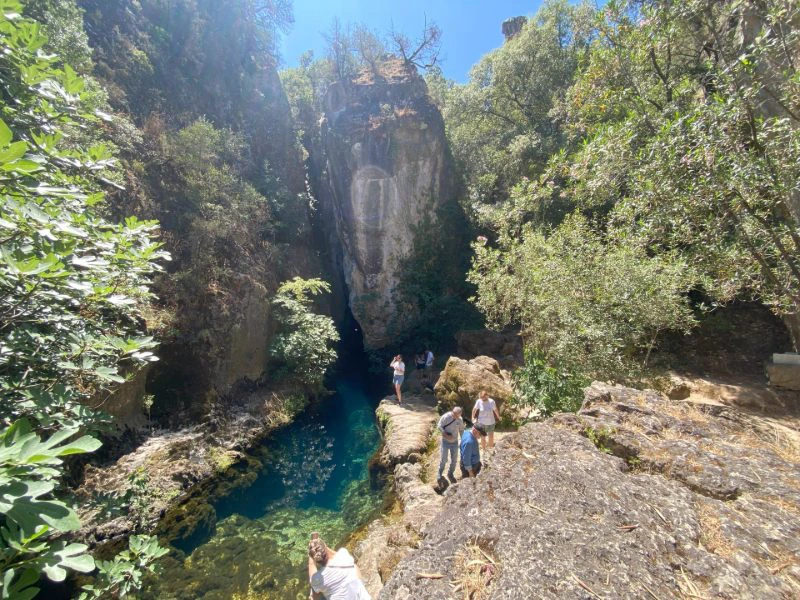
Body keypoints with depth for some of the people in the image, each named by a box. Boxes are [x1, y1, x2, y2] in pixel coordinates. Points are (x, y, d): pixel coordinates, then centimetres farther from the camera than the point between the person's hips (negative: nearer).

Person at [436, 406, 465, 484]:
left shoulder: (460, 420, -10)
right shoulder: (445, 417, -22)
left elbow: (461, 430, 5)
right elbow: (439, 426, -15)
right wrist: (446, 435, -23)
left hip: (455, 442, 4)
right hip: (445, 441, -3)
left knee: (454, 460, 13)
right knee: (444, 460, 4)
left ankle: (451, 474, 38)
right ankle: (440, 475, 29)